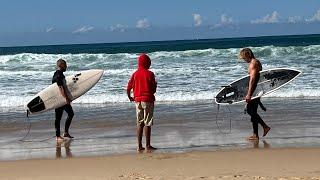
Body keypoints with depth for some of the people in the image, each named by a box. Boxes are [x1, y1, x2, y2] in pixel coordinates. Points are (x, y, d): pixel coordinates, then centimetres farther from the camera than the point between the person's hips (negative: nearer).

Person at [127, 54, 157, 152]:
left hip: (138, 100, 4)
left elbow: (128, 88, 1)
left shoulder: (135, 74, 4)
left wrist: (130, 98, 18)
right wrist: (155, 84, 14)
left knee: (139, 123, 10)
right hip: (148, 100, -4)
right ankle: (148, 146, -1)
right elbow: (153, 90, -7)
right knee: (147, 123, -2)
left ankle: (139, 146, 9)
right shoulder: (150, 74, -7)